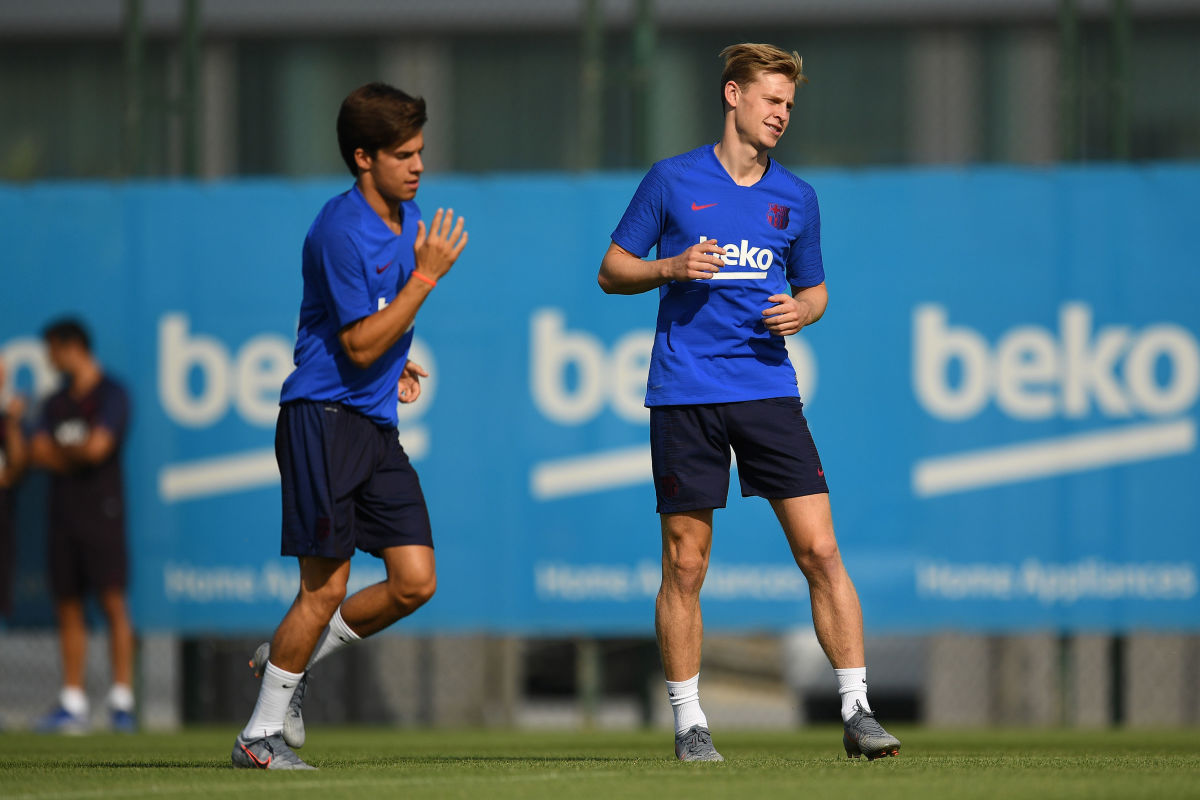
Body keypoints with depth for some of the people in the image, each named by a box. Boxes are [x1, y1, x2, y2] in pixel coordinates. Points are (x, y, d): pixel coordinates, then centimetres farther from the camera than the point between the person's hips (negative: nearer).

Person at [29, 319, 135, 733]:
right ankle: (72, 703, 5)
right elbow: (39, 452, 7)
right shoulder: (56, 401, 18)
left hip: (101, 510, -6)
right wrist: (77, 453, -7)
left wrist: (61, 450, 3)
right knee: (68, 607, 4)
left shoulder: (111, 395, -3)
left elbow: (97, 446, -13)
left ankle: (122, 700, -11)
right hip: (64, 513, 7)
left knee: (113, 602, -10)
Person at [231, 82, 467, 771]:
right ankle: (261, 735, 5)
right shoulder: (341, 230, -16)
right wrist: (426, 277, -19)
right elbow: (359, 345, -19)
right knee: (326, 589, -8)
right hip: (324, 420, -8)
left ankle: (289, 659, 19)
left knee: (416, 582, 0)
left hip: (378, 424, 8)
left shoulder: (409, 216, 11)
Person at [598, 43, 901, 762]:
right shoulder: (672, 180, 4)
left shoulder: (796, 197, 11)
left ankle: (857, 710, -4)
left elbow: (814, 288, 21)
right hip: (684, 395, -2)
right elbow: (613, 271, 8)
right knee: (685, 566, 0)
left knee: (820, 549, -7)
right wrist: (671, 268, -10)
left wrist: (802, 310, -2)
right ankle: (689, 721, 10)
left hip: (768, 388, 2)